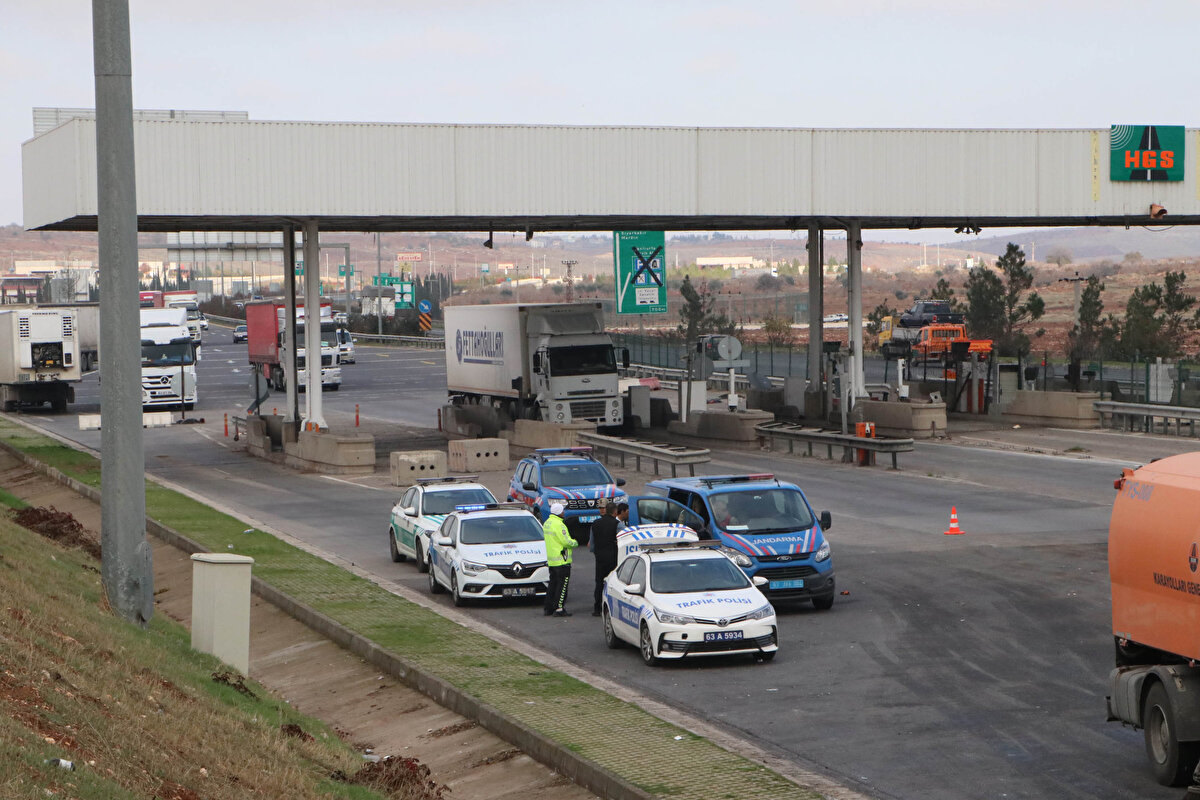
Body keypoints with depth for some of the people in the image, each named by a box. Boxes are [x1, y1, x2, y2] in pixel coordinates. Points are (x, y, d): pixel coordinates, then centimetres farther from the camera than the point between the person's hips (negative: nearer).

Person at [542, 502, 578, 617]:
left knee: (553, 584, 15)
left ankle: (548, 608, 18)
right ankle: (559, 609, -5)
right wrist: (575, 543, 0)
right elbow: (566, 541, -20)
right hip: (562, 560, -9)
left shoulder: (547, 523, 11)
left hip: (551, 559, 9)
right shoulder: (558, 524, -19)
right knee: (562, 585, -4)